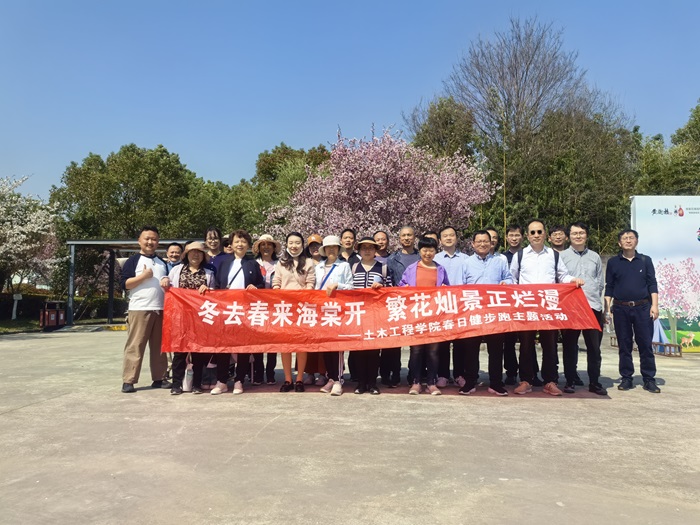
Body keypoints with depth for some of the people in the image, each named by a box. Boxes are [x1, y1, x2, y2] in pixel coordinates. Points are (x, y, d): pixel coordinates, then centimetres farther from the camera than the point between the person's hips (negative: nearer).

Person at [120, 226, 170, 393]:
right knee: (135, 345, -5)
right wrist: (143, 276, -14)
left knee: (159, 346, 8)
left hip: (160, 309, 5)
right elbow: (124, 284, -7)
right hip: (139, 309, -5)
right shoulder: (133, 260, 1)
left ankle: (159, 378, 15)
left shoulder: (162, 262, 18)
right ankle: (128, 380, 0)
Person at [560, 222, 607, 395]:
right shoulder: (562, 256, 4)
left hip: (593, 307, 2)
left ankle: (594, 382, 16)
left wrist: (595, 299, 11)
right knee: (569, 346, 5)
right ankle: (570, 381, 13)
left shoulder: (595, 257, 13)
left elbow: (600, 283, 17)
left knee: (594, 346, 6)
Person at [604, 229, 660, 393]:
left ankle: (649, 379, 10)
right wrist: (607, 307, 2)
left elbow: (652, 284, 5)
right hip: (621, 308, 0)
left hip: (642, 307, 0)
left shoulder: (645, 260, 7)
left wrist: (654, 305, -4)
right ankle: (626, 378, 14)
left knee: (645, 344, 1)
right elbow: (609, 287, 8)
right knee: (624, 345, 6)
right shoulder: (613, 262, 7)